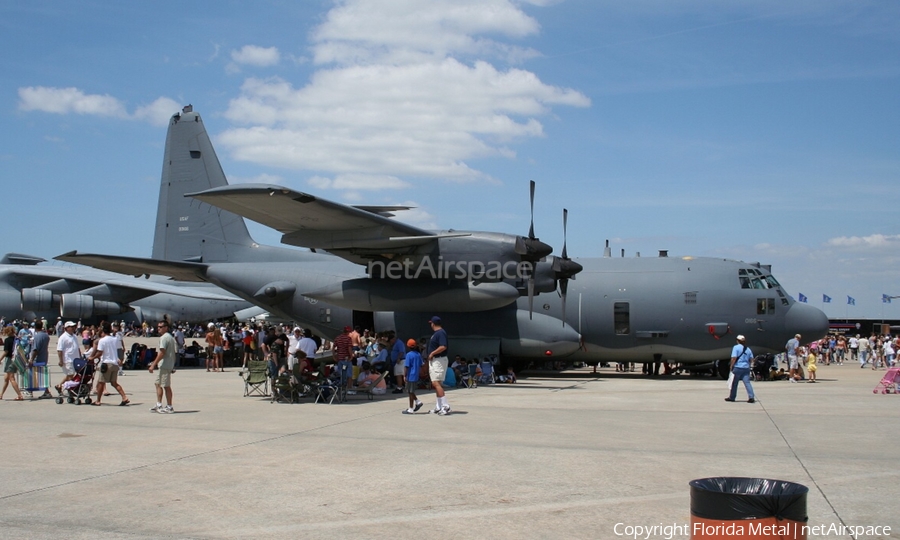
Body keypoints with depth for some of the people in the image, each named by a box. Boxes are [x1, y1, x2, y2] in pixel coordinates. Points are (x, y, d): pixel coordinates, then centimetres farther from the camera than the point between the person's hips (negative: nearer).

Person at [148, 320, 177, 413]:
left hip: (165, 365, -10)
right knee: (158, 383, 15)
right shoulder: (170, 336, 15)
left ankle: (169, 407, 1)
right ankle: (159, 405, 17)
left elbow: (162, 353, -22)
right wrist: (155, 362, 24)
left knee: (166, 386, -4)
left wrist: (153, 364, -21)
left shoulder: (164, 337, -15)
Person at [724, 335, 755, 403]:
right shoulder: (748, 349, 11)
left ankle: (732, 397, 18)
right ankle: (751, 397, -11)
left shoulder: (736, 347, -7)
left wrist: (731, 366, -6)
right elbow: (751, 359, 10)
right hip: (746, 368, 5)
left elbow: (734, 358, -15)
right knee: (747, 383, 0)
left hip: (737, 367, -5)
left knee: (734, 383, 8)